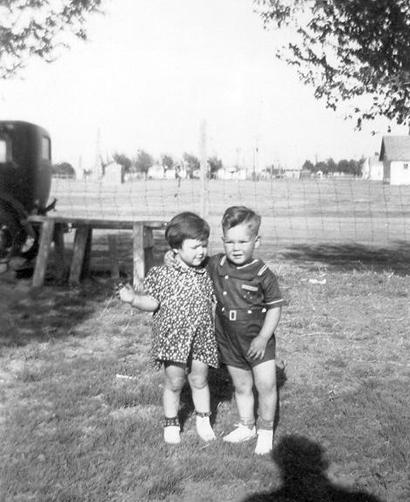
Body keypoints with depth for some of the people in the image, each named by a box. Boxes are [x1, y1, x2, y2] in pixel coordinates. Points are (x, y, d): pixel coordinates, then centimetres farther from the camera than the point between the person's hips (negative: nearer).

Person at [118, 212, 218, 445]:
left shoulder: (207, 275, 2)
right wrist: (133, 298, -23)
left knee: (199, 381, 13)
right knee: (174, 383, 8)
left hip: (201, 339, 2)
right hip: (172, 338, -2)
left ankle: (204, 420, 33)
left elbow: (215, 300, 12)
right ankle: (171, 423, 29)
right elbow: (152, 302, -9)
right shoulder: (163, 274, -8)